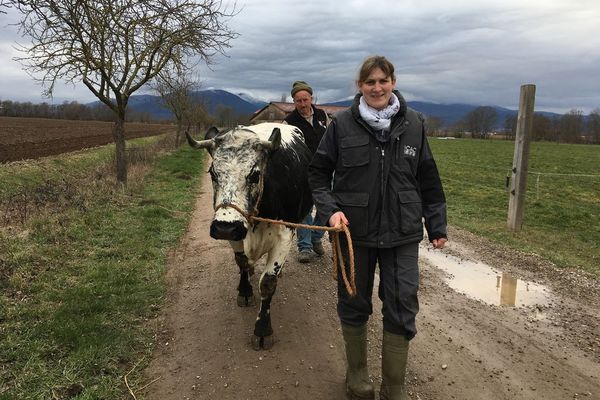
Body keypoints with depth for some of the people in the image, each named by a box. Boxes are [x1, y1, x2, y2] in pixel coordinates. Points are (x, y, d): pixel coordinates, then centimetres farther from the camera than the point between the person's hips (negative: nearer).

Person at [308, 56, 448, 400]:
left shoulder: (414, 124, 1)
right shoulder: (343, 124, -4)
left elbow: (428, 181, 7)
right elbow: (319, 173, 2)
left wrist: (437, 226, 10)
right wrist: (330, 209, -13)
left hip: (402, 234, 1)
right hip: (354, 231, 0)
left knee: (402, 310, 4)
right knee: (354, 305, 13)